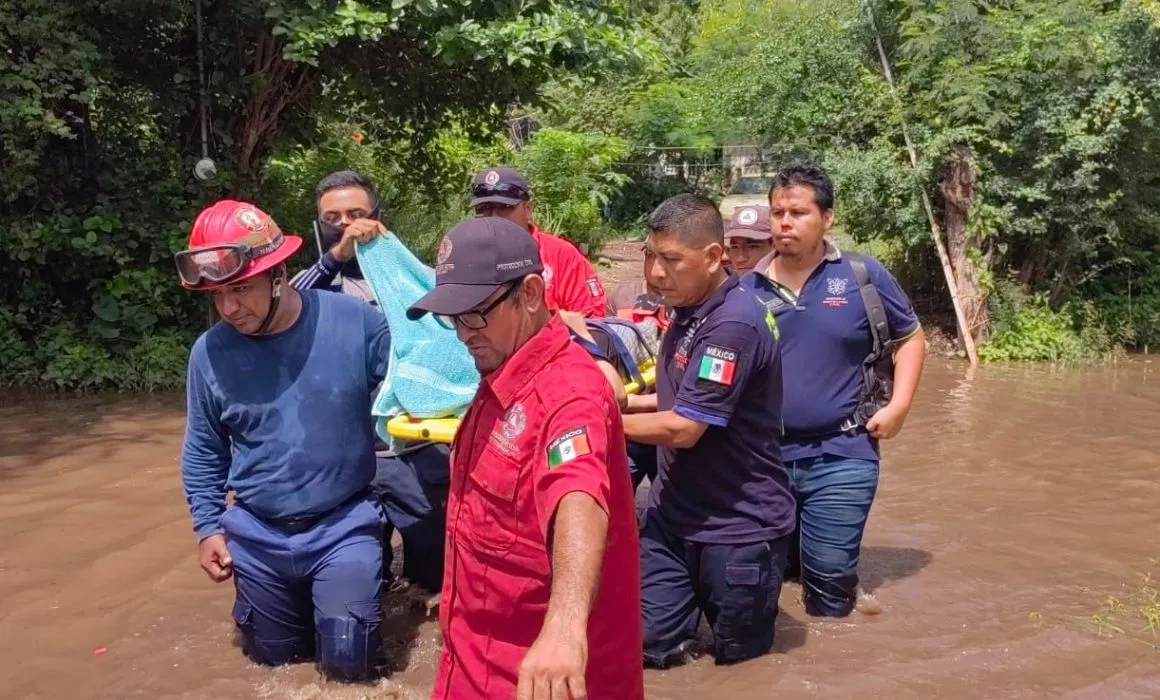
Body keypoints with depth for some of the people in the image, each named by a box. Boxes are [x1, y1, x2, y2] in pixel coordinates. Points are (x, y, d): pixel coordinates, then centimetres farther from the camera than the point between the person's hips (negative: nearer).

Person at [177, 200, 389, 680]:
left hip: (344, 526, -3)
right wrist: (208, 526, 1)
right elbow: (203, 453, 5)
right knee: (273, 656, 19)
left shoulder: (357, 323, -17)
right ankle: (303, 605, 50)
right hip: (256, 535, 3)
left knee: (349, 663, -1)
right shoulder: (209, 352, -10)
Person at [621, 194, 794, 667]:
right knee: (651, 646, 5)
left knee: (737, 654, 13)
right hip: (674, 516, 7)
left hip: (739, 527, -7)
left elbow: (683, 428, -23)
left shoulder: (733, 325, -25)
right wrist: (626, 401, 3)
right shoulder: (690, 310, 5)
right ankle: (703, 602, 29)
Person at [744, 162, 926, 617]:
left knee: (829, 575, 1)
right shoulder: (748, 287, 1)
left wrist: (899, 406, -3)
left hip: (839, 458, -2)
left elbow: (910, 338, 9)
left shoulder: (862, 276, -2)